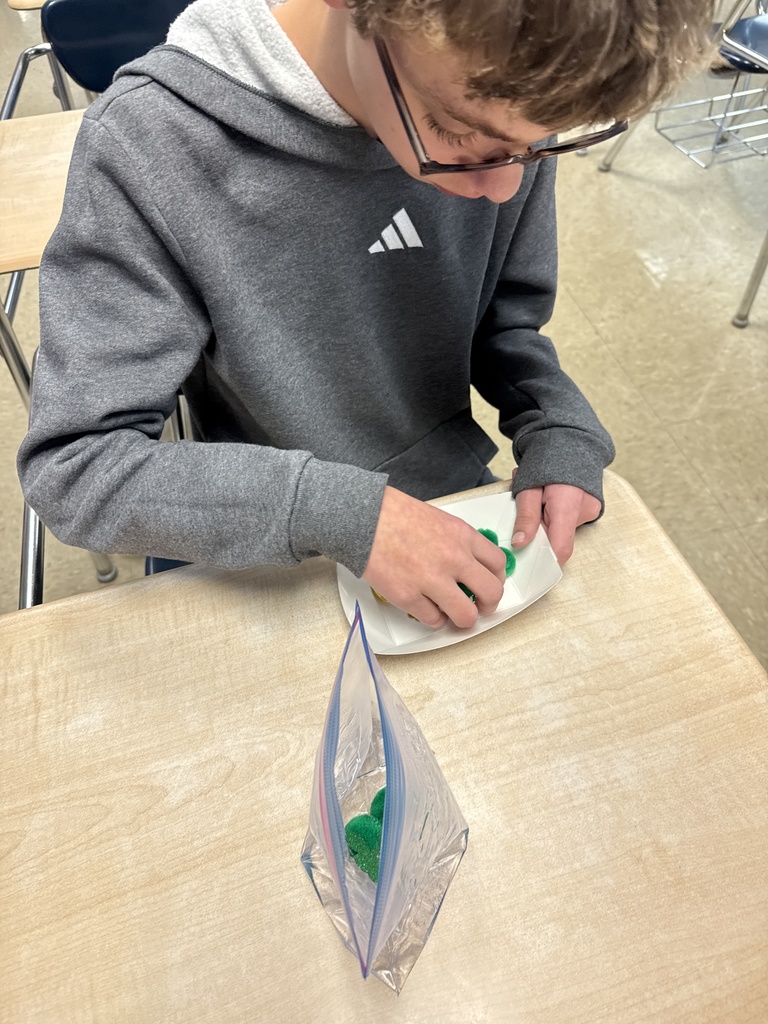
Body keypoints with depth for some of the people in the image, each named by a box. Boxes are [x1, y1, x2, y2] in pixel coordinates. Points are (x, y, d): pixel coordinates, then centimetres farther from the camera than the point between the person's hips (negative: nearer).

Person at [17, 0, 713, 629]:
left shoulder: (510, 103, -9)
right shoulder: (149, 142, -23)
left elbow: (508, 318, 4)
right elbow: (71, 467, -21)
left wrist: (562, 431, -14)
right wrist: (336, 512, -30)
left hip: (460, 520, 3)